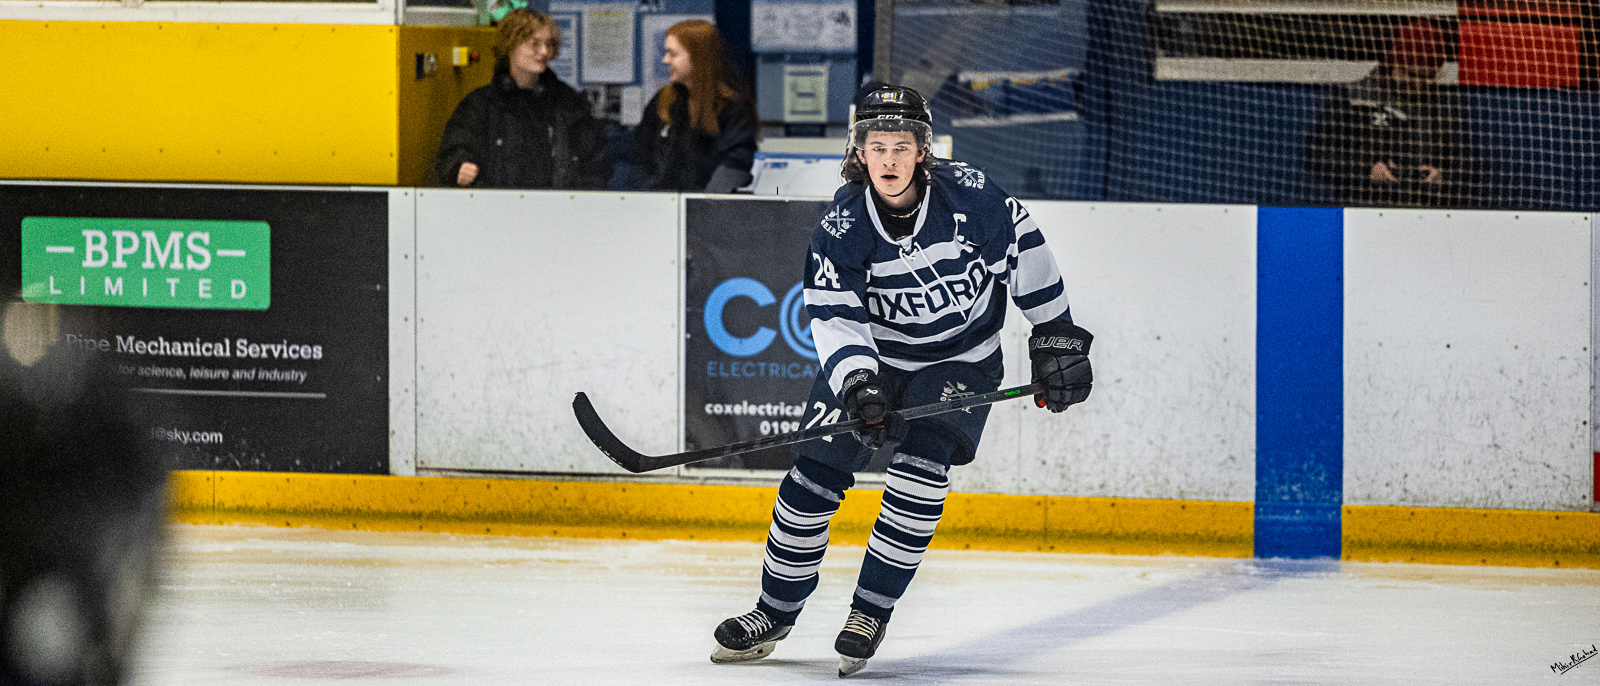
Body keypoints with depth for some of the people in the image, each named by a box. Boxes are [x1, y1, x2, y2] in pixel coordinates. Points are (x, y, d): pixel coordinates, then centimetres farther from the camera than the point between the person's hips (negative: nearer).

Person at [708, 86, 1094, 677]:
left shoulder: (968, 195, -21)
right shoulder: (841, 227, -18)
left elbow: (1024, 251, -6)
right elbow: (834, 318, -23)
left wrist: (1056, 337, -3)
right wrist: (859, 390, -38)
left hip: (960, 362, -1)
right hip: (870, 357, 2)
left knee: (919, 471, -21)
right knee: (815, 475, -3)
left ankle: (871, 611, -7)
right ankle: (774, 614, 14)